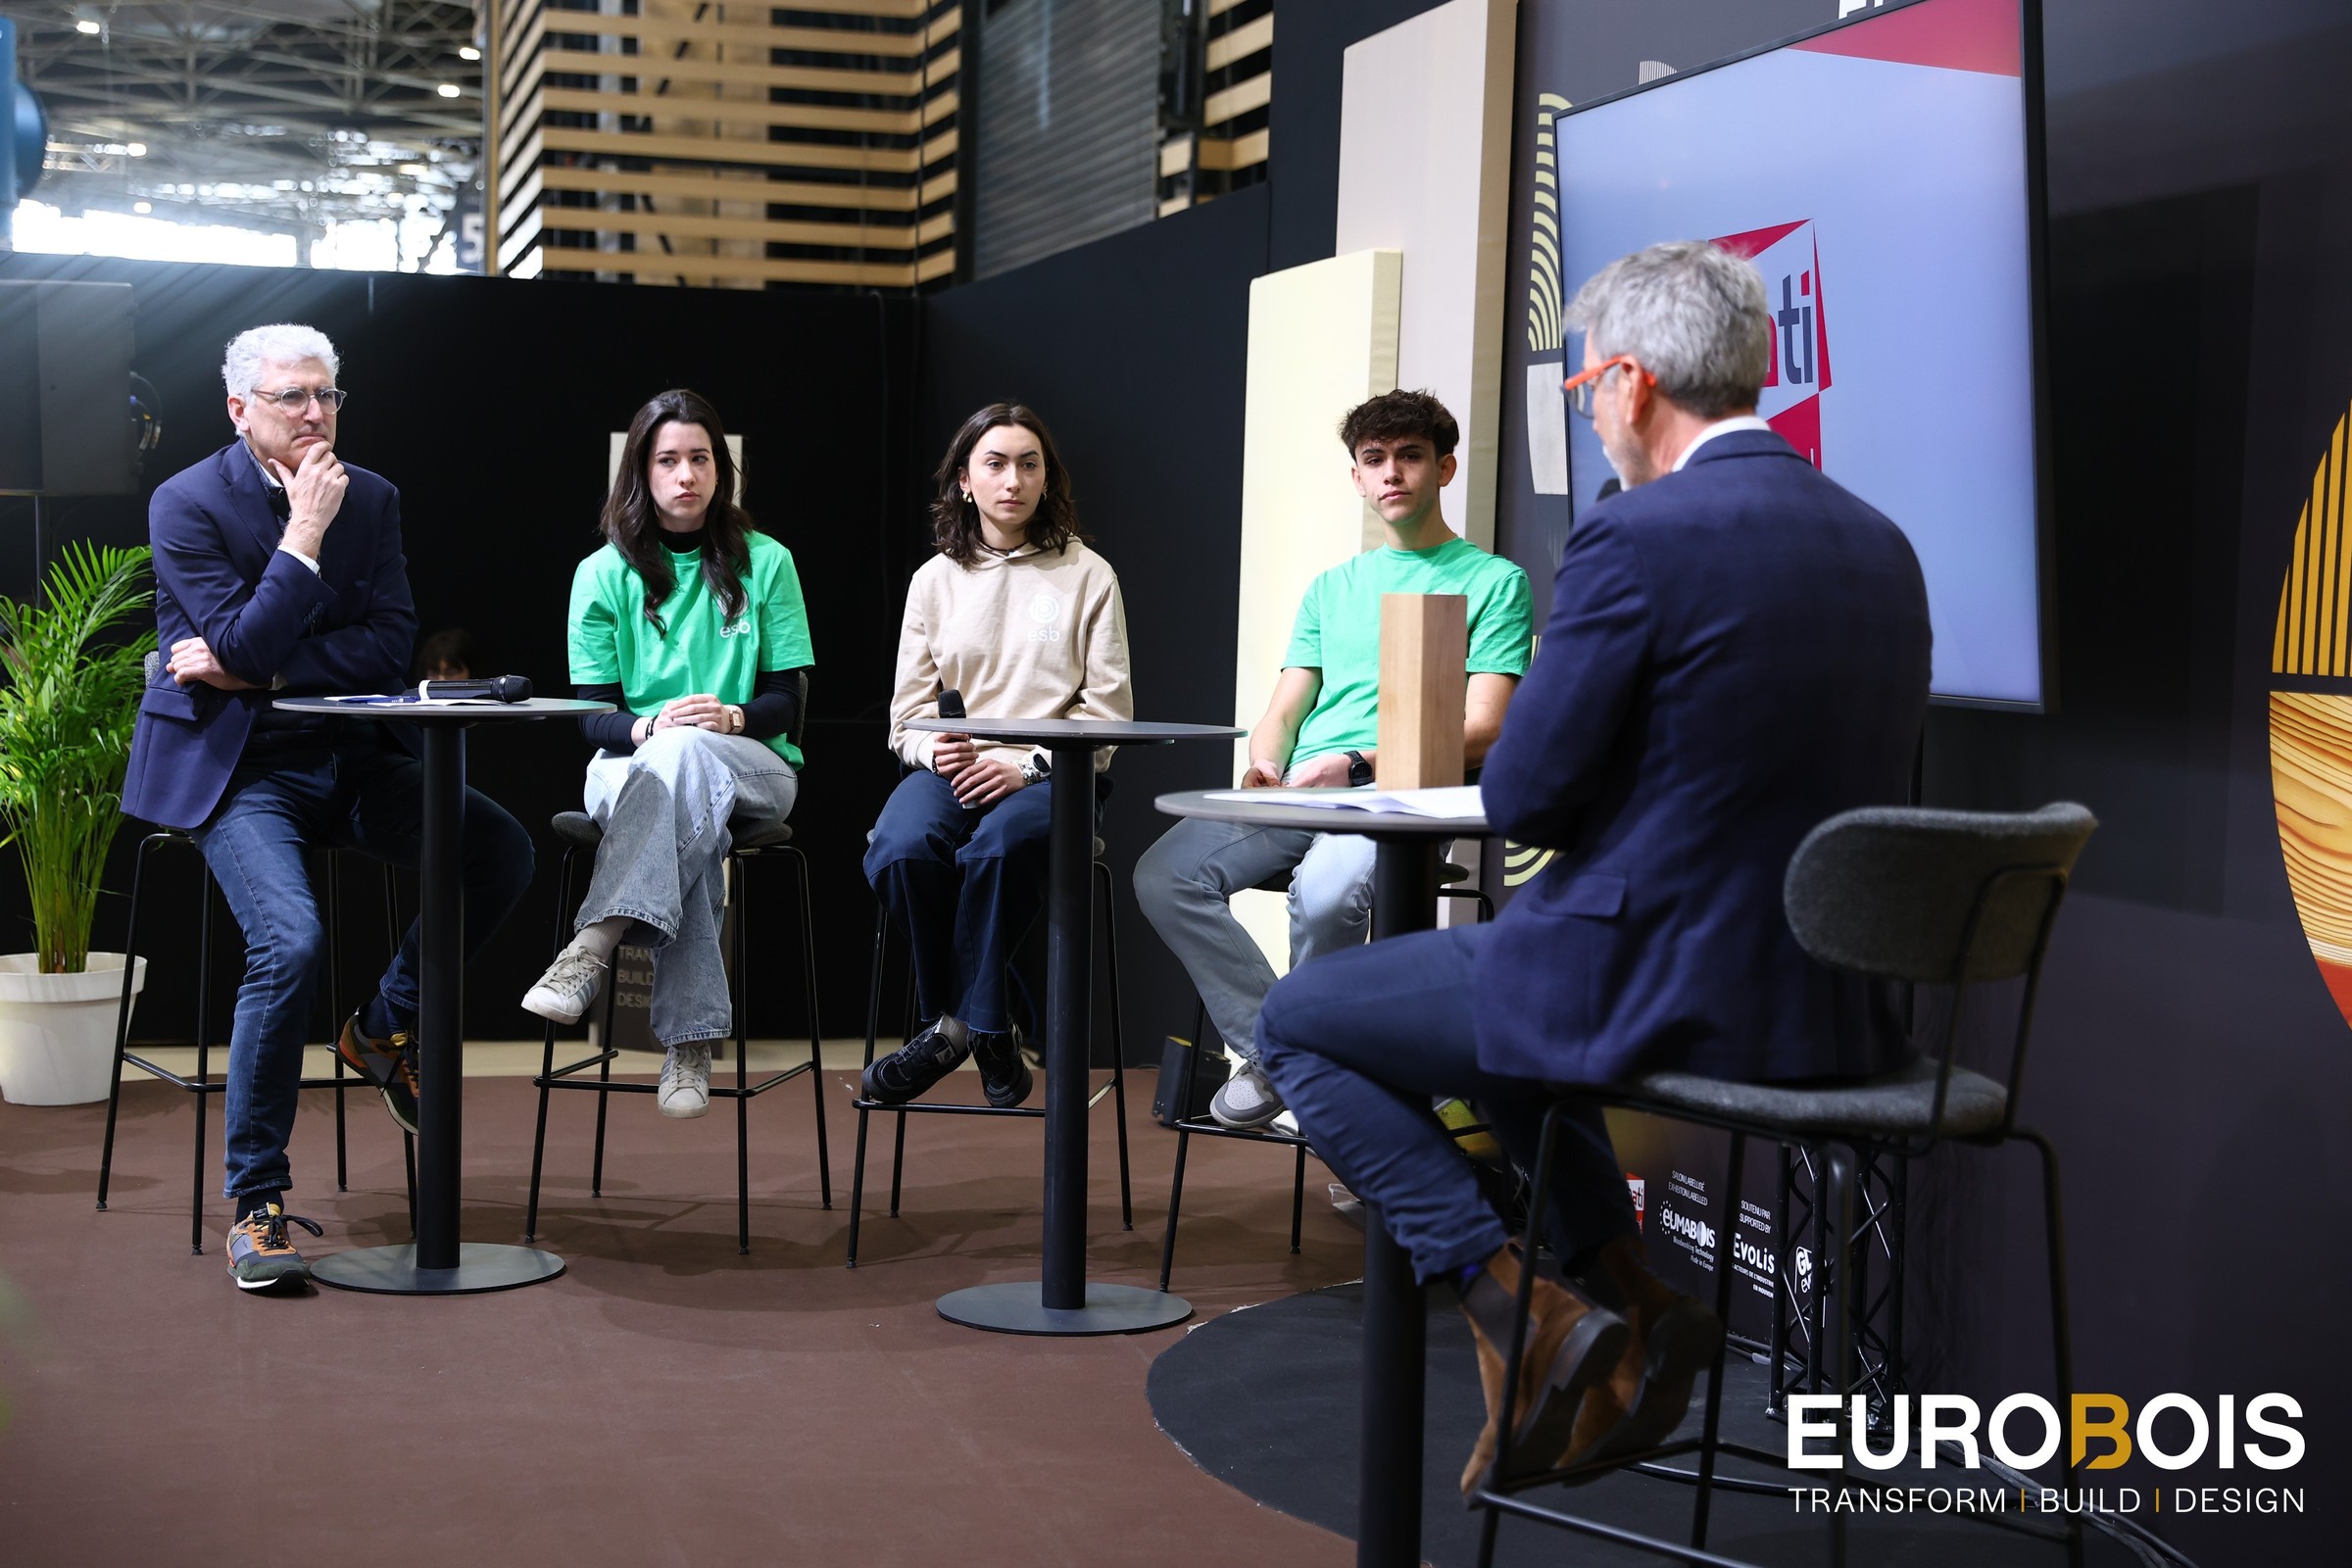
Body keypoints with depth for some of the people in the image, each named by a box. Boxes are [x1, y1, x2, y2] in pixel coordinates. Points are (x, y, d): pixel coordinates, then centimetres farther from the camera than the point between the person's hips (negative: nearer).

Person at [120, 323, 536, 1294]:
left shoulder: (369, 498, 7)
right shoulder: (187, 504, -7)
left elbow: (390, 647, -2)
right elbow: (243, 645, -18)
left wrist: (257, 672, -12)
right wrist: (304, 533, -18)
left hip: (341, 754, 5)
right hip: (231, 767, -5)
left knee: (502, 851, -15)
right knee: (292, 941, -28)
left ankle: (386, 1025, 10)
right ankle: (256, 1203, -14)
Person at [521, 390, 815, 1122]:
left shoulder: (765, 563, 9)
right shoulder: (603, 573, 9)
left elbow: (788, 701, 4)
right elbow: (592, 715, 3)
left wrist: (731, 718, -19)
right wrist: (649, 727, -20)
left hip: (753, 770, 0)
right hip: (632, 764, 0)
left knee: (685, 751, -39)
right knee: (686, 822, -38)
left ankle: (591, 948, -52)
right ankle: (689, 1045, -45)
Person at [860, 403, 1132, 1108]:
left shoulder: (1087, 575, 8)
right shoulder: (935, 579, 15)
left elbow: (1107, 709, 2)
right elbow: (909, 710, 12)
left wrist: (1028, 764, -14)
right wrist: (937, 750, -12)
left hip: (1050, 775, -2)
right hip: (948, 769, 2)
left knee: (999, 843, -38)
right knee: (900, 849, -32)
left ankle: (952, 1024, -17)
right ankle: (986, 1032, -14)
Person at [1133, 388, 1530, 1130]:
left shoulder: (1493, 581, 8)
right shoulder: (1332, 587, 27)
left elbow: (1481, 729, -2)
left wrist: (1357, 764, -15)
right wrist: (1265, 769, -5)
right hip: (1297, 789, 6)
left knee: (1324, 889, -38)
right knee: (1164, 873, -22)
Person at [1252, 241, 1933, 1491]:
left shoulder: (1636, 539, -17)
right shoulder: (1881, 546, 7)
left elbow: (1523, 798, -14)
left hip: (1659, 995, -8)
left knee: (1296, 1023, 10)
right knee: (1502, 981, 35)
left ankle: (1528, 1317, 1)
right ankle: (1626, 1299, 25)